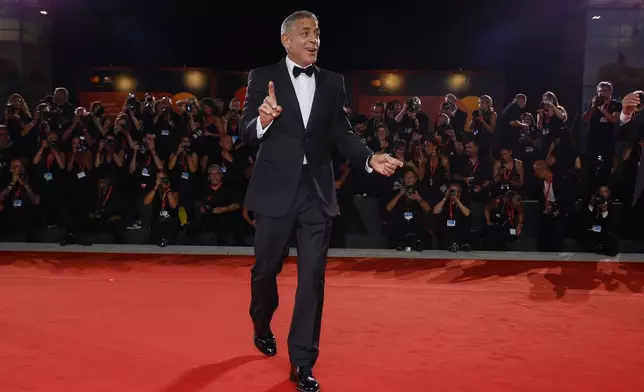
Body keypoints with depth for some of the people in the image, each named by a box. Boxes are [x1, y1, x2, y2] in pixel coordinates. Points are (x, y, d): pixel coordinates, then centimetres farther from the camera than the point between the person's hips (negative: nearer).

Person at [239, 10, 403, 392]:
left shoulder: (333, 82, 7)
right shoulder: (263, 77, 0)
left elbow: (342, 134, 4)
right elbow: (247, 134, -8)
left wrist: (371, 158, -13)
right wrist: (263, 120, -31)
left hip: (317, 190, 2)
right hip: (276, 189, -1)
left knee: (313, 277, 3)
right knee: (266, 269, 15)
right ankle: (262, 326, 45)